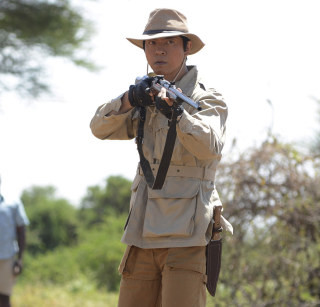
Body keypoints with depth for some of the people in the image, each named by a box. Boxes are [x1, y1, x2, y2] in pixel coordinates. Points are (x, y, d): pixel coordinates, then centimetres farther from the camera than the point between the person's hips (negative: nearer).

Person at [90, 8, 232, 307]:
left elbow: (210, 147, -21)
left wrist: (176, 112, -38)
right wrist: (130, 99, -13)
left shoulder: (206, 99, -2)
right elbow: (100, 128, 6)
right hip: (144, 232, 6)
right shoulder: (147, 96, 18)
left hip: (187, 235, -6)